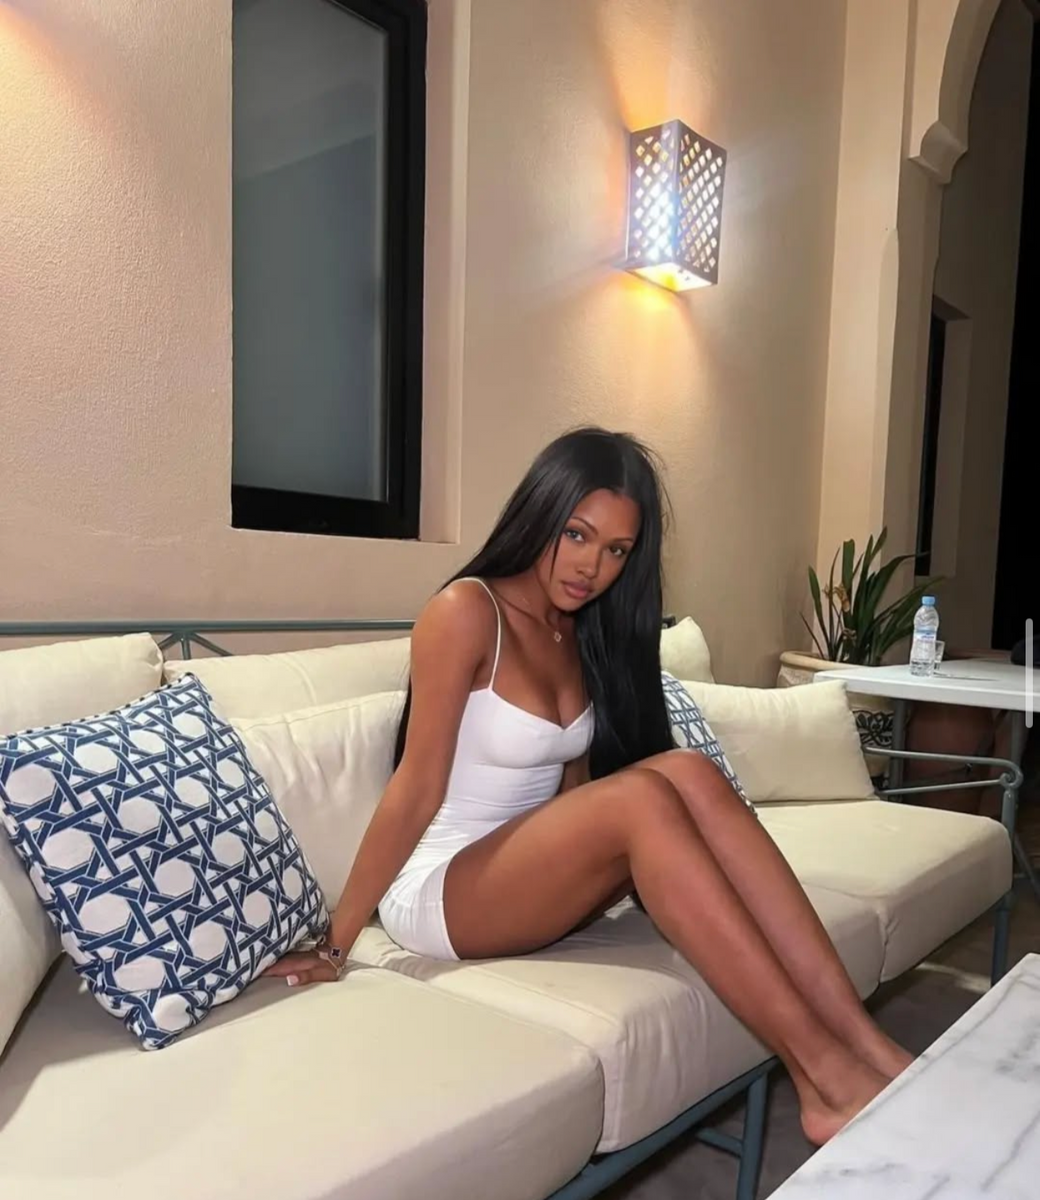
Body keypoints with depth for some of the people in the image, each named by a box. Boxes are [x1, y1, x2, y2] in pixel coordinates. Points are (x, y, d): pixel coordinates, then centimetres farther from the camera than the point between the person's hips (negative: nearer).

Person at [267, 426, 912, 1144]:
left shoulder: (584, 633, 7)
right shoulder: (467, 611, -15)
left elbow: (577, 792, 10)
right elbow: (416, 792, -16)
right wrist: (337, 944, -14)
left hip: (539, 877, 6)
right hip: (438, 893, -6)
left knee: (689, 774, -21)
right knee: (643, 799, -31)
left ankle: (865, 1043, -22)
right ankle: (822, 1074, -28)